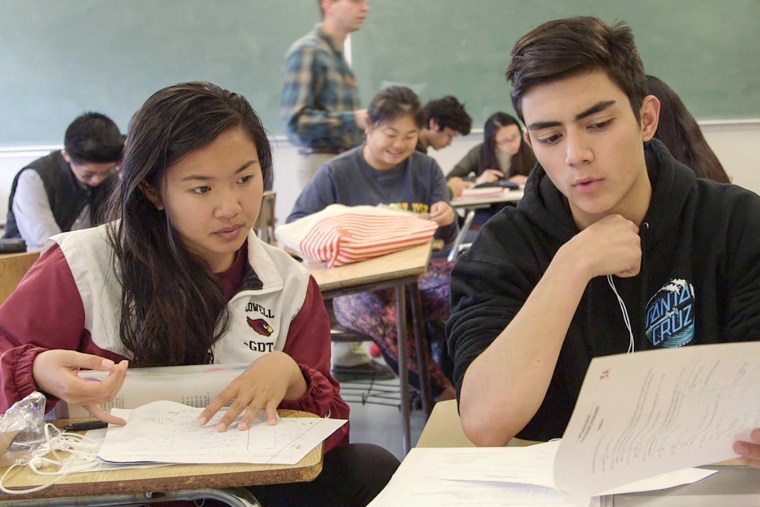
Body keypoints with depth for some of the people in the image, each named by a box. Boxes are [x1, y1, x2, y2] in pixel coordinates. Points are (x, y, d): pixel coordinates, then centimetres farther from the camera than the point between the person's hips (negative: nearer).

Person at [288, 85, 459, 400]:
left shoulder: (426, 169, 12)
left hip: (416, 274, 3)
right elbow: (294, 226, 0)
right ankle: (443, 393, -24)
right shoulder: (337, 172, 2)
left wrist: (446, 219, -11)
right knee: (384, 316, -40)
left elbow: (446, 238, 14)